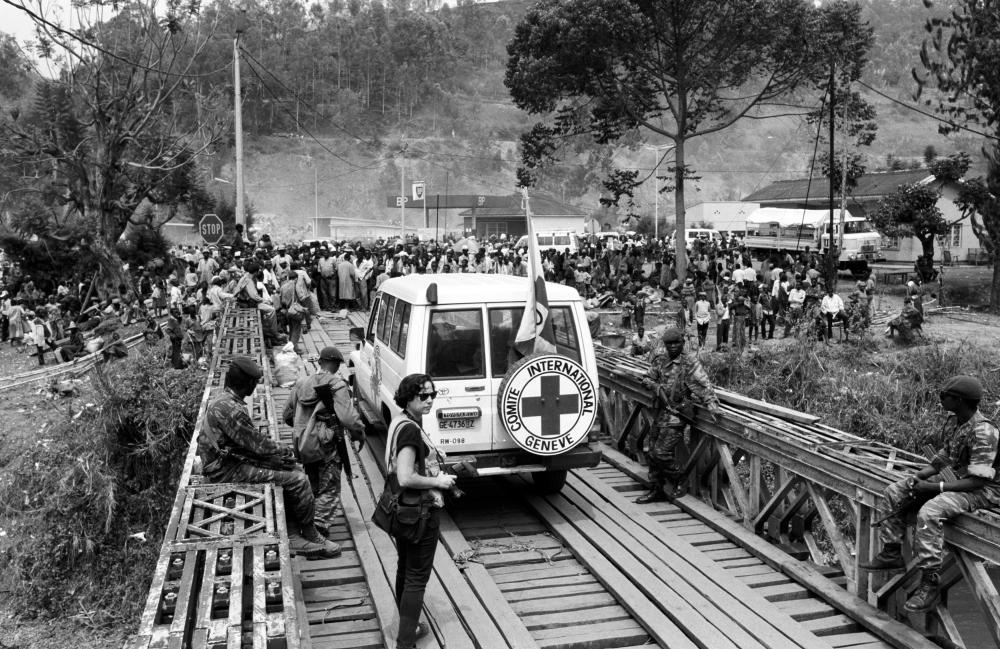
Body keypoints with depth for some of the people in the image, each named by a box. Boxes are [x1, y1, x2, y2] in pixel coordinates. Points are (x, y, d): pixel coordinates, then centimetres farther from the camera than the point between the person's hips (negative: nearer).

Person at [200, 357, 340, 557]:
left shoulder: (226, 400, 9)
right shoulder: (229, 409, -26)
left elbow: (252, 435, 15)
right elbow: (256, 442, -21)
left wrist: (278, 451, 5)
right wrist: (280, 452, -5)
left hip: (236, 458, 11)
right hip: (228, 471, -11)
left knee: (296, 469, 10)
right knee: (297, 480, -14)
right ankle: (310, 537, 3)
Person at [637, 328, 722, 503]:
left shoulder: (690, 363, -9)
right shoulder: (660, 361, 8)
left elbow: (704, 385, -15)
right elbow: (647, 378, 15)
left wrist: (712, 404, -26)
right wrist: (657, 387, -4)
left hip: (676, 415, -6)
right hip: (661, 412, 6)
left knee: (661, 453, -10)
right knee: (653, 452, 10)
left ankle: (680, 481, 13)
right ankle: (656, 489, 23)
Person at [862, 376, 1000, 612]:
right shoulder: (953, 422, 3)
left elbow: (978, 480, -27)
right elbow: (943, 457, 11)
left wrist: (935, 487, -27)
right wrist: (919, 477, -7)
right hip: (957, 479, 10)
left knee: (929, 512, -34)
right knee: (894, 493, 3)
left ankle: (930, 584, -26)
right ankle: (891, 553, 10)